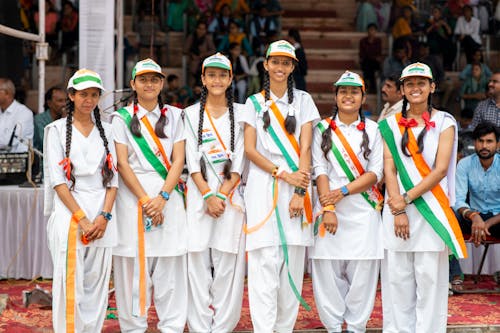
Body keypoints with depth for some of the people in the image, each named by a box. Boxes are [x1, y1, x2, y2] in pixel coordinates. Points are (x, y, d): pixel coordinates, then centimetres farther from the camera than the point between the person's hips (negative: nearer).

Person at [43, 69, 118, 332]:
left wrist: (104, 216, -6)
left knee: (97, 283, 3)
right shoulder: (57, 130, 3)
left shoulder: (105, 130, 14)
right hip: (69, 213, -4)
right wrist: (82, 218, -13)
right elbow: (57, 179, -5)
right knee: (69, 284, -8)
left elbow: (112, 178, 9)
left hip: (101, 215, 4)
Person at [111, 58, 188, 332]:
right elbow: (122, 164, -1)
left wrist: (162, 198, -9)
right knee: (134, 266, -3)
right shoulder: (122, 118, 6)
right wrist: (145, 200, -10)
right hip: (132, 194, -2)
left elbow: (178, 161, 4)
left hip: (168, 195, 2)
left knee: (171, 267, -2)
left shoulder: (174, 115, 11)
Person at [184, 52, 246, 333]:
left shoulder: (240, 113, 8)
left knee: (227, 264, -3)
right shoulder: (191, 114, 9)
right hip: (198, 194, 0)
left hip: (230, 195, 0)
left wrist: (222, 195, -9)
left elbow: (239, 162, 2)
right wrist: (207, 195, -10)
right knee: (198, 262, -3)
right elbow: (192, 161, 2)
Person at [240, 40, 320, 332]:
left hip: (296, 186, 1)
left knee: (293, 262, 0)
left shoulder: (303, 100, 11)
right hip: (263, 187, -1)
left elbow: (305, 148, 2)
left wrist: (300, 190, -9)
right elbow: (250, 149, 3)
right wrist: (283, 174, -10)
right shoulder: (255, 103, 11)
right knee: (264, 261, -9)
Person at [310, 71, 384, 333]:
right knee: (327, 268, -3)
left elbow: (375, 173, 1)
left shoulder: (372, 130, 8)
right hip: (329, 206, 0)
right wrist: (328, 208, -10)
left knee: (362, 269, -3)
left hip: (363, 208, 0)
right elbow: (320, 171, 0)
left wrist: (343, 192, -10)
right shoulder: (323, 129, 8)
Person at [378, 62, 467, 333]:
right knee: (397, 277, 1)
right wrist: (398, 211, -9)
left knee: (430, 277, -3)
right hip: (397, 210, 2)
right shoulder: (390, 125, 10)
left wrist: (407, 199, -11)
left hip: (432, 209, -2)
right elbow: (389, 169, 2)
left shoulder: (444, 123, 4)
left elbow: (440, 170, -4)